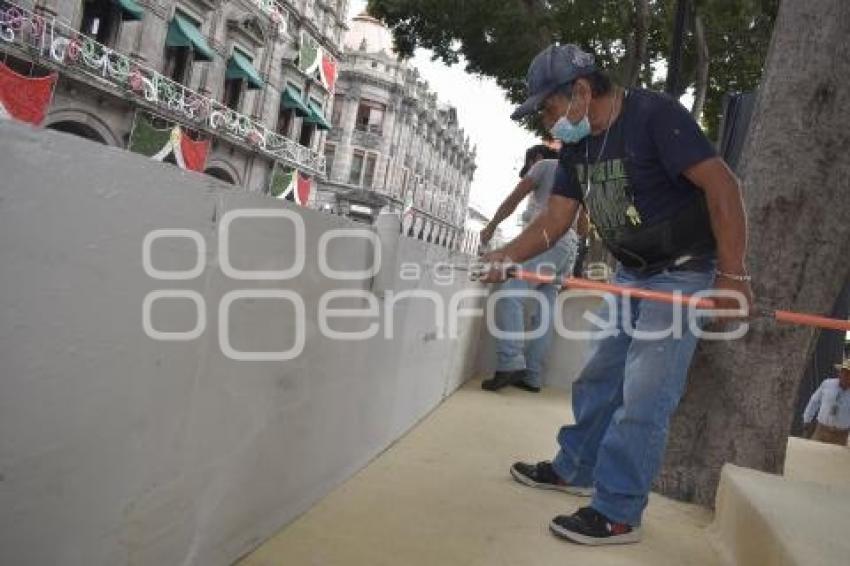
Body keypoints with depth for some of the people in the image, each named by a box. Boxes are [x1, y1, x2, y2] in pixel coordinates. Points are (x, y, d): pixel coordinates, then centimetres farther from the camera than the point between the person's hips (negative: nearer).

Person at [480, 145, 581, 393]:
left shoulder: (545, 164, 11)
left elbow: (513, 199, 7)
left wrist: (491, 226, 17)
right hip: (570, 246, 9)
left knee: (510, 294, -19)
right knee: (544, 310, 2)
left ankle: (510, 363, -31)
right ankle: (532, 376, -1)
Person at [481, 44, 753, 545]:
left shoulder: (656, 115, -20)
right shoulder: (577, 147, 5)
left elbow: (722, 185, -24)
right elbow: (556, 220, 4)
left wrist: (732, 275, -27)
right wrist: (505, 256, -11)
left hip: (683, 274, -8)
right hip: (631, 274, 8)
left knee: (643, 398, -8)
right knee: (599, 378, 15)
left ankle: (618, 513, 4)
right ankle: (575, 470, 31)